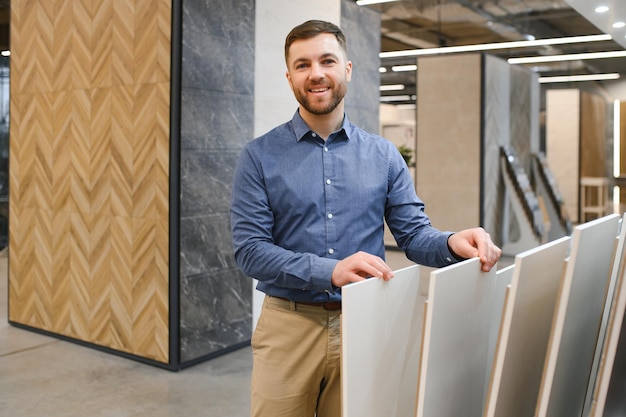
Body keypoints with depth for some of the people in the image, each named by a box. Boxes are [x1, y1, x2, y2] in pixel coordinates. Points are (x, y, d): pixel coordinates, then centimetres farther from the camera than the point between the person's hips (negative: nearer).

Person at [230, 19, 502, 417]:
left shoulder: (383, 155, 5)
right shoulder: (260, 155, -3)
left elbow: (414, 234, 4)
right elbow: (250, 249, -10)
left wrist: (452, 243, -20)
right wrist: (330, 271, -24)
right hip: (290, 325, -2)